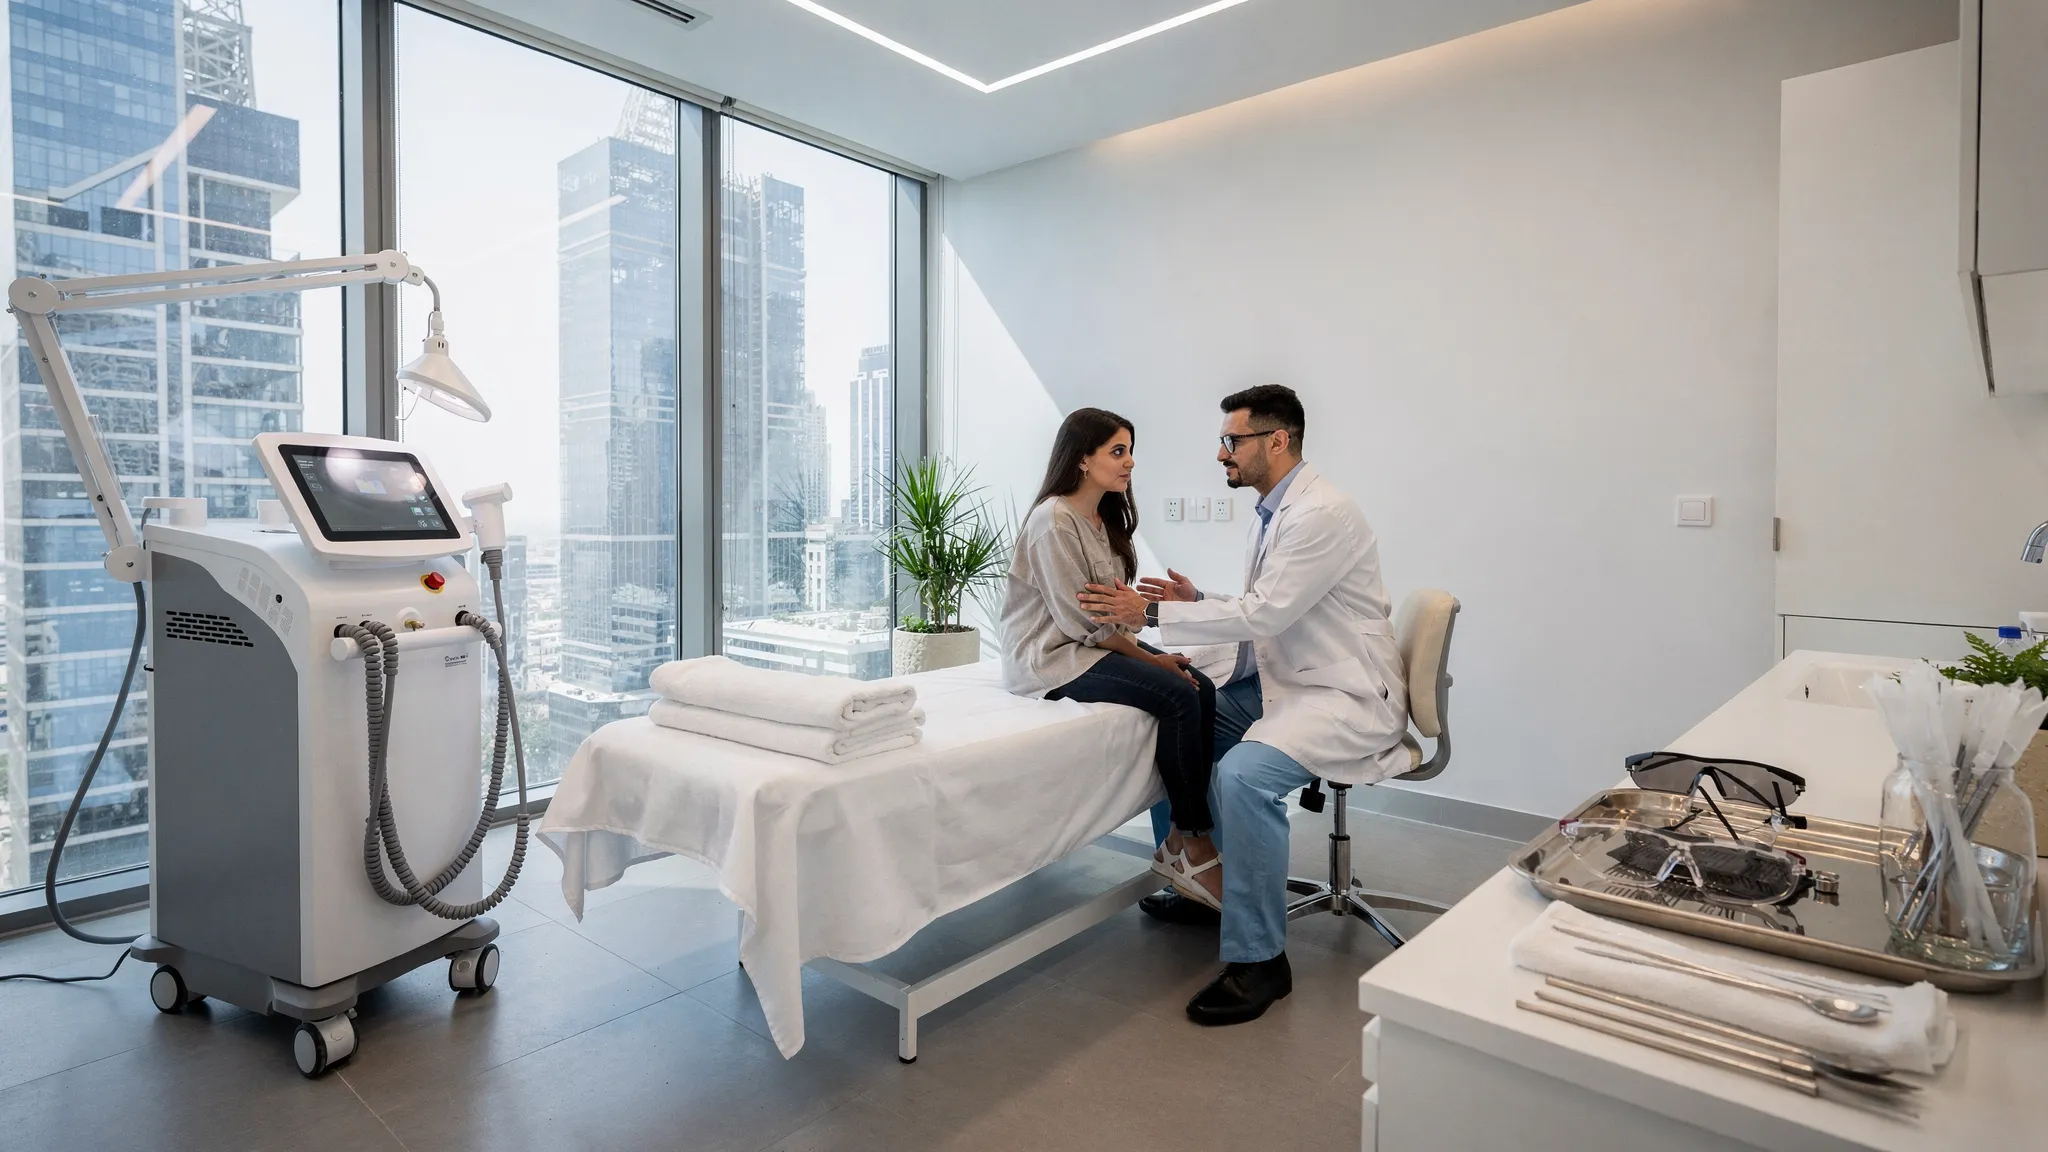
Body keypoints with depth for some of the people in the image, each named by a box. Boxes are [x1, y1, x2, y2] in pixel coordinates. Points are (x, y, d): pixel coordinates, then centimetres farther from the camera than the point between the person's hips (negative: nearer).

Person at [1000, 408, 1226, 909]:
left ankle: (1182, 840, -7)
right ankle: (1194, 845, -8)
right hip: (1050, 656, -9)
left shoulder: (1105, 518, 13)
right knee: (1179, 697, -22)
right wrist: (1149, 658, -14)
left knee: (1203, 690, -11)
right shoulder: (1054, 520, -15)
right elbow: (1082, 621, -19)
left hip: (1096, 644, 9)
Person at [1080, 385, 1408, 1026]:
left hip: (1345, 696, -10)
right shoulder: (1272, 513, 13)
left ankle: (1258, 960, -15)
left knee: (1245, 772, -32)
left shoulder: (1321, 514, -18)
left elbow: (1265, 613, -24)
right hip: (1280, 682, 10)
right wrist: (1198, 603, 2)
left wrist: (1152, 613, -21)